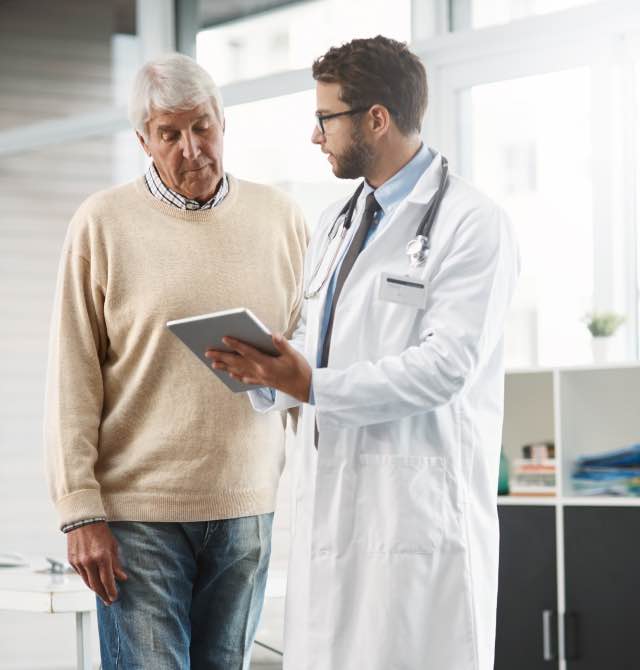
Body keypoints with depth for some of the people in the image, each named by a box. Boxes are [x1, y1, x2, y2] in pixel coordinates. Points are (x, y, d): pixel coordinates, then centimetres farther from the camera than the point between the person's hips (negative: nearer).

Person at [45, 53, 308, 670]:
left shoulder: (278, 218, 8)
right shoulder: (103, 224, 0)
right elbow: (73, 378, -2)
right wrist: (80, 510, -8)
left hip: (249, 506, 3)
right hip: (139, 511, -3)